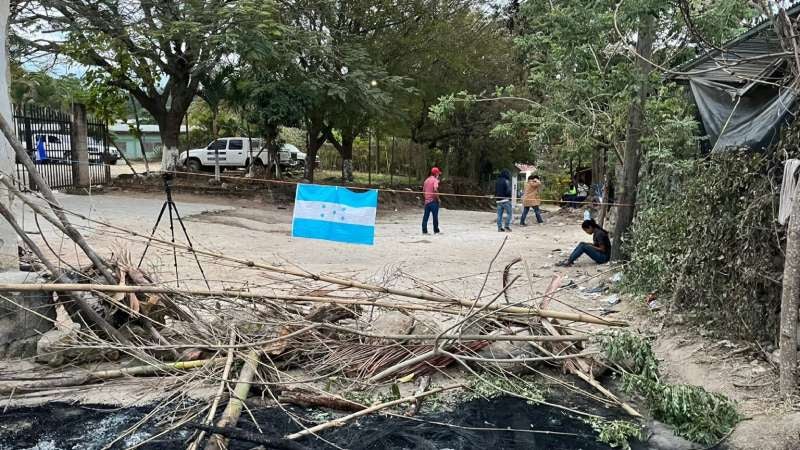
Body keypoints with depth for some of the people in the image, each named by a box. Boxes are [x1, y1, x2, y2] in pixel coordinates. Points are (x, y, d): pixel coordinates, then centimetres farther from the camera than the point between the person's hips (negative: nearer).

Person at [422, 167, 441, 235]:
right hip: (433, 200, -7)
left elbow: (423, 191, 18)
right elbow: (435, 189, -23)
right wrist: (438, 198, -14)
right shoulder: (435, 180, -8)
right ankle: (436, 231, 6)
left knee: (426, 216, 5)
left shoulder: (426, 180, 15)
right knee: (435, 216, 0)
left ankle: (424, 231, 4)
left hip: (427, 201, 7)